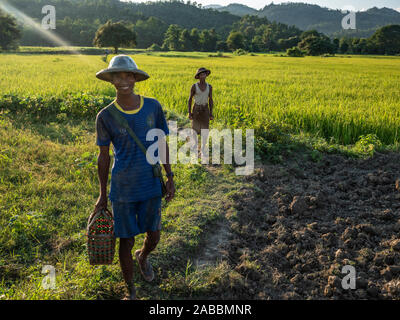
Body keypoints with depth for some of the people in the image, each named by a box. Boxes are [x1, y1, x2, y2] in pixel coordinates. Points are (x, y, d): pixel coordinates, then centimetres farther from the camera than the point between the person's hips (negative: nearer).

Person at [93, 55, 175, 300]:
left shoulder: (153, 107, -3)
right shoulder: (106, 116, -7)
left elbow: (162, 143, 6)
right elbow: (104, 156, 1)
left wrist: (170, 178, 6)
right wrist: (102, 195, 5)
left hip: (151, 186, 2)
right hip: (123, 189, -2)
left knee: (154, 236, 13)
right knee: (126, 242, 7)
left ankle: (143, 257, 51)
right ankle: (131, 291, 31)